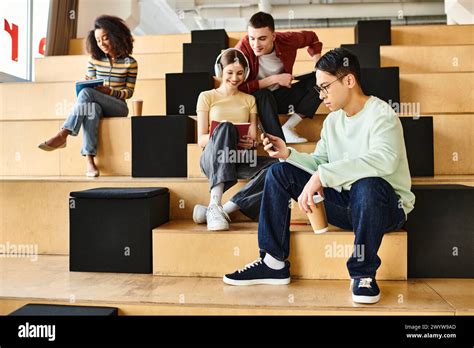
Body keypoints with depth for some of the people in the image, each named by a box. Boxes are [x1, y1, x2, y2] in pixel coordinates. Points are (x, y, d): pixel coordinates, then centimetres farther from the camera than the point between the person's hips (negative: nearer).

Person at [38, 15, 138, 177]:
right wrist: (83, 86, -13)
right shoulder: (94, 60, 11)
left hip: (118, 107, -2)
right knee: (90, 107, -38)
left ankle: (62, 135, -35)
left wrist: (109, 91, -18)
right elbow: (87, 83, 12)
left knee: (86, 93, -32)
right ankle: (90, 160, -44)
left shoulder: (130, 62, 2)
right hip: (97, 104, 3)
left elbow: (129, 92, -1)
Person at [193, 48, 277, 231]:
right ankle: (214, 205, -44)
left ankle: (226, 209, -30)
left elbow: (253, 137, 12)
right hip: (213, 159, -2)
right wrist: (220, 136, -19)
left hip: (241, 158, 3)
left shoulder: (249, 100, 21)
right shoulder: (207, 97, 12)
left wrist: (251, 142, -14)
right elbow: (201, 139, 3)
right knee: (225, 127, -36)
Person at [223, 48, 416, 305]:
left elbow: (384, 159, -34)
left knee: (367, 185, -42)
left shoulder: (381, 115, -14)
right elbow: (319, 163, 8)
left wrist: (322, 175, -38)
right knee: (278, 172, -2)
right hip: (343, 202, 7)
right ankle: (274, 263, -5)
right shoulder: (332, 120, 9)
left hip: (386, 205, -7)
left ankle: (364, 275, -17)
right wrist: (288, 154, -10)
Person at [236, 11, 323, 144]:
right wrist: (274, 79, -27)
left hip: (281, 96, 5)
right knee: (262, 94, -38)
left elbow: (312, 37, 6)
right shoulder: (243, 48, -25)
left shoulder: (286, 40, -15)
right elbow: (239, 87, -30)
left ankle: (287, 128, -16)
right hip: (257, 100, -4)